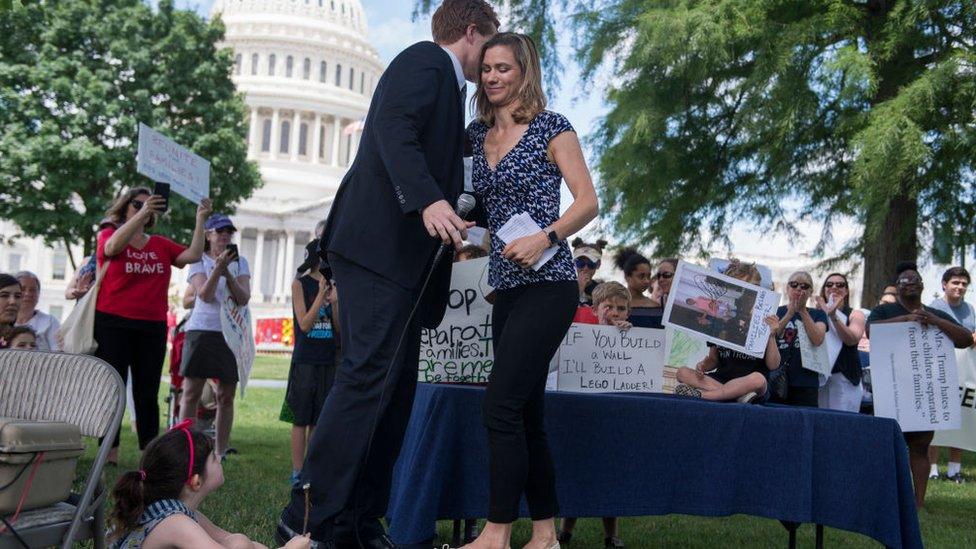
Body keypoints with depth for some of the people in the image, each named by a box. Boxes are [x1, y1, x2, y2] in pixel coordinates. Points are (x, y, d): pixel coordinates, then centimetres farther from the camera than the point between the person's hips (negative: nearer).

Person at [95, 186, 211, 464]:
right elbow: (113, 246, -22)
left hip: (152, 328, 3)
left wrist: (200, 219, -10)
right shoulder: (108, 235, 2)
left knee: (147, 394, 6)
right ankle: (110, 457, 4)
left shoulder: (161, 244, 11)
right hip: (113, 325, -3)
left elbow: (193, 255, -1)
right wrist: (142, 212, -32)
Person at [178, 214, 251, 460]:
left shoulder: (240, 262, 11)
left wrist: (227, 273, -14)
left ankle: (221, 453, 11)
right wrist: (218, 268, -21)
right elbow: (205, 295, -10)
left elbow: (244, 298, -2)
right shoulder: (198, 261, 4)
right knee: (191, 392, -3)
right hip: (202, 329, -2)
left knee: (226, 395, 4)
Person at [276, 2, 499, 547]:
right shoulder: (425, 60, 1)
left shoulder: (445, 83, 28)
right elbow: (394, 129, -17)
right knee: (369, 374, -15)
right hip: (381, 244, -10)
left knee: (396, 389, 5)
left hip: (408, 255, 10)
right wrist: (428, 200, -28)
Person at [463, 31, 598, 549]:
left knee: (501, 404, -13)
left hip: (547, 284, -7)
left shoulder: (550, 127, -3)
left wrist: (545, 238, -21)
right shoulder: (476, 133, 14)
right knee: (525, 411, 8)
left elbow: (587, 201, -7)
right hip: (507, 287, 7)